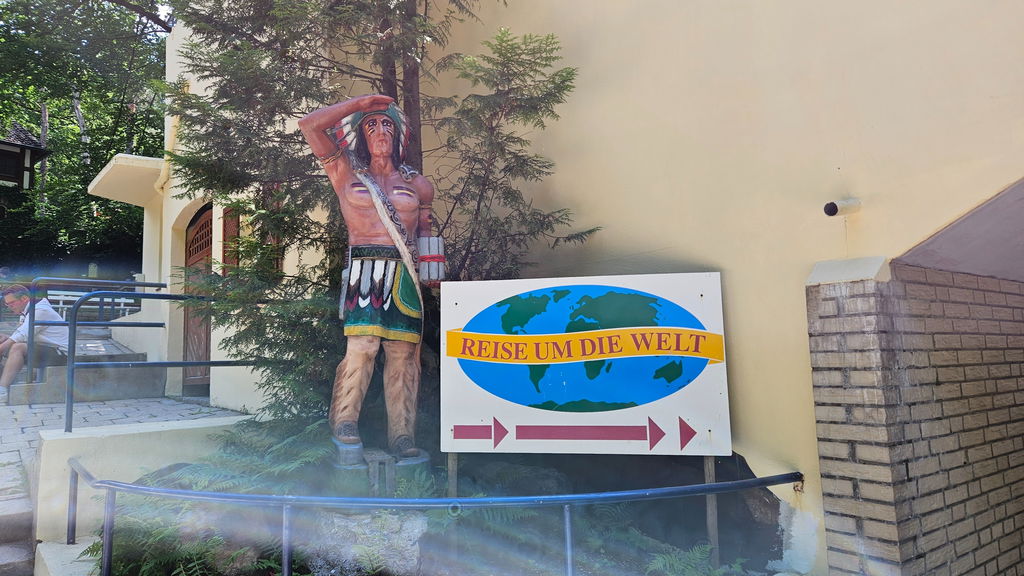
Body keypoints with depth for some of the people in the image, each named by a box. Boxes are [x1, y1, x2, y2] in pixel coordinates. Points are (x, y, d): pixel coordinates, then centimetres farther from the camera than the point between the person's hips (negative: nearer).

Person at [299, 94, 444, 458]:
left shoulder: (417, 184, 18)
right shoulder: (346, 174, 13)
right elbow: (310, 125, 8)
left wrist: (430, 273, 18)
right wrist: (360, 102, 10)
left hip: (405, 275, 2)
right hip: (363, 271, -2)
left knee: (403, 352, -1)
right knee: (363, 344, -17)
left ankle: (402, 434, 4)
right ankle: (344, 422, -2)